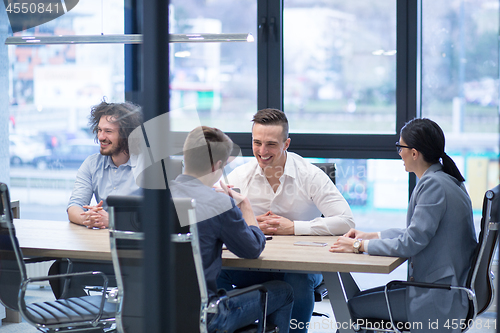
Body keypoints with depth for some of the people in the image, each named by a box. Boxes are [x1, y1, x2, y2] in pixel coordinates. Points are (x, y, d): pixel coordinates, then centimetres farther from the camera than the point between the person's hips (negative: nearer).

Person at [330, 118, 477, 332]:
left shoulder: (433, 184, -20)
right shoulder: (445, 180, 11)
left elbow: (410, 243, -22)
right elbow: (418, 232, 21)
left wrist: (360, 246, -13)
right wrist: (370, 236, 17)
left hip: (439, 301, -10)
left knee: (354, 306, -5)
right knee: (362, 297, 16)